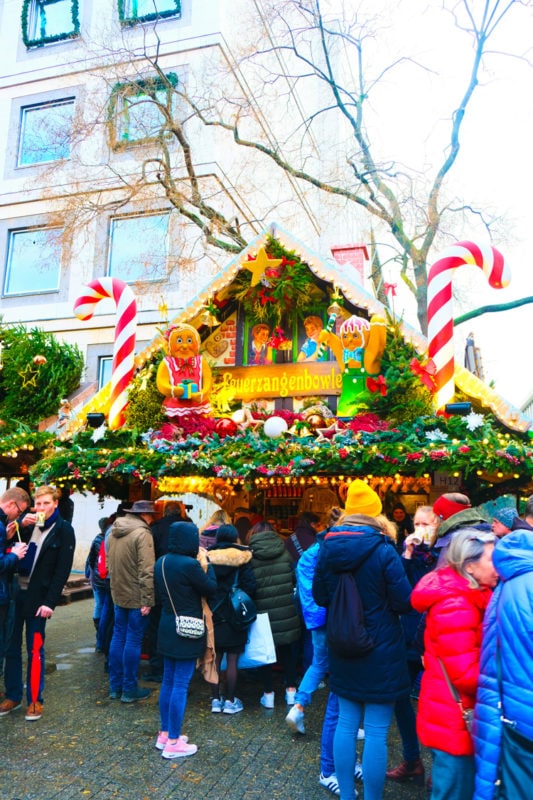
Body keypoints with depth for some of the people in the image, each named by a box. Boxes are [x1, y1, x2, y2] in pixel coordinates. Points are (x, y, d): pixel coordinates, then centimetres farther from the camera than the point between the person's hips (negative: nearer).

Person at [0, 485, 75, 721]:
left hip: (37, 597, -4)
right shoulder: (27, 523, 6)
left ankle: (34, 700, 16)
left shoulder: (64, 530, -5)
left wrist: (50, 602, -14)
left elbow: (63, 570, -8)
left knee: (35, 649, 4)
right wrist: (20, 525, -12)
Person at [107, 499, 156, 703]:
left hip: (118, 594, 8)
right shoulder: (142, 534, -17)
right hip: (136, 597, -8)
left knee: (118, 637, 15)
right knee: (133, 640, 2)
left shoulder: (114, 532, 9)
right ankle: (129, 689, 12)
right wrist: (147, 600, -19)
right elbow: (146, 570, -22)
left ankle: (115, 687, 25)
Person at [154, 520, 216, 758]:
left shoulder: (161, 562, 2)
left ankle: (164, 734, 30)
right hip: (186, 631, -8)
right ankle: (173, 743, 12)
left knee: (168, 681, 18)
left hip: (167, 628, 8)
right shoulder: (190, 564, -23)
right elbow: (211, 588, -9)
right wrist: (206, 563, 0)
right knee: (181, 684, 2)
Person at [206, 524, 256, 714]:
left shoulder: (208, 558, -1)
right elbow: (250, 586, -13)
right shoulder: (241, 559, -8)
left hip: (213, 616, 3)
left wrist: (208, 606, 10)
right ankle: (230, 701, 13)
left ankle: (215, 700, 19)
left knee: (215, 658, 11)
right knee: (232, 659, 6)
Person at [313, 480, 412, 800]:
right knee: (376, 731, 6)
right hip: (381, 650, -5)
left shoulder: (328, 548, -2)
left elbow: (319, 597, 9)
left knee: (346, 722, 18)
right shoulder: (383, 550, -16)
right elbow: (404, 601, -11)